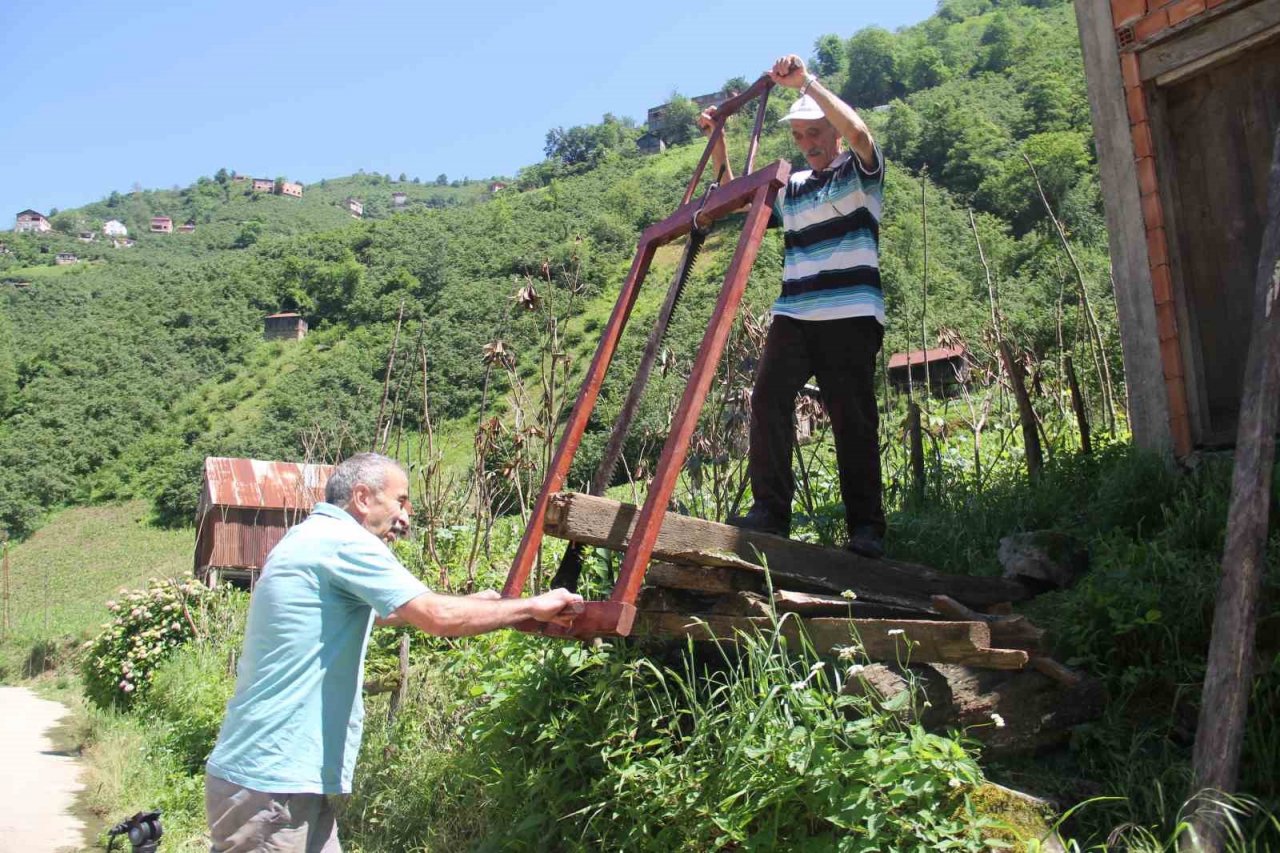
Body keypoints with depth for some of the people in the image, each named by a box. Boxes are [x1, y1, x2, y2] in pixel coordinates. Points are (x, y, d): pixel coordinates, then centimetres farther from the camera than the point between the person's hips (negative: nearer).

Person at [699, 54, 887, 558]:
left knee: (852, 419, -6)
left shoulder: (862, 172, 8)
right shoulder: (791, 187, 25)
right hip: (793, 313, 5)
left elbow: (857, 132, -14)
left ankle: (866, 528, 0)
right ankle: (770, 512, -14)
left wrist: (805, 82, -15)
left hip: (851, 314, -5)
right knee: (768, 396, -16)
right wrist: (717, 140, 19)